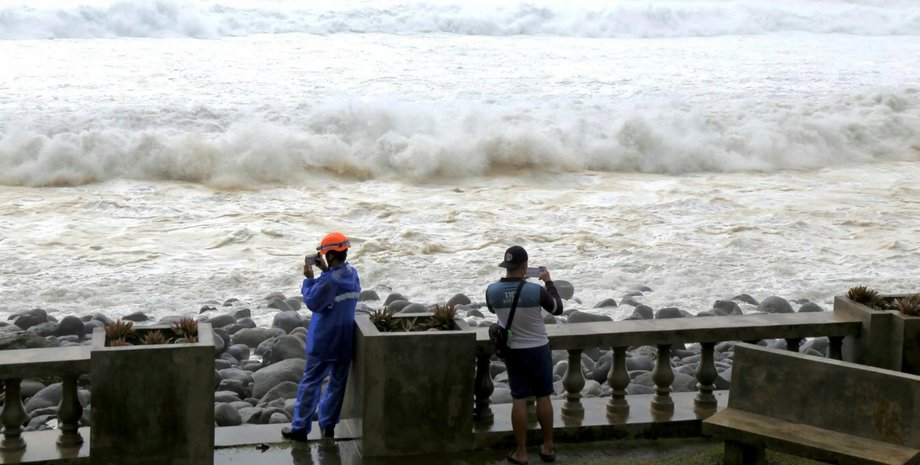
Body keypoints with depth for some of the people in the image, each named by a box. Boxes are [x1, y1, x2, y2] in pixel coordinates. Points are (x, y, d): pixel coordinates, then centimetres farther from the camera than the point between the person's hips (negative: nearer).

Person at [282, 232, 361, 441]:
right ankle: (328, 425, 22)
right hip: (345, 341, 7)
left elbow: (312, 303, -14)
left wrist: (309, 278, -6)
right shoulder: (352, 274, 1)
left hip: (324, 342, -7)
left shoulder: (329, 280, -22)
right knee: (338, 383, 13)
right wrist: (325, 271, 9)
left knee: (310, 383, 3)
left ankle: (300, 428, 7)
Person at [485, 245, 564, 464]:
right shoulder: (536, 290, -21)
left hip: (512, 351, 2)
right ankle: (548, 447, 22)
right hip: (538, 349, -2)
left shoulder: (492, 291, -13)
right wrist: (548, 281, 8)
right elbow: (558, 309, -3)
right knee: (543, 397, 12)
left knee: (519, 400, 7)